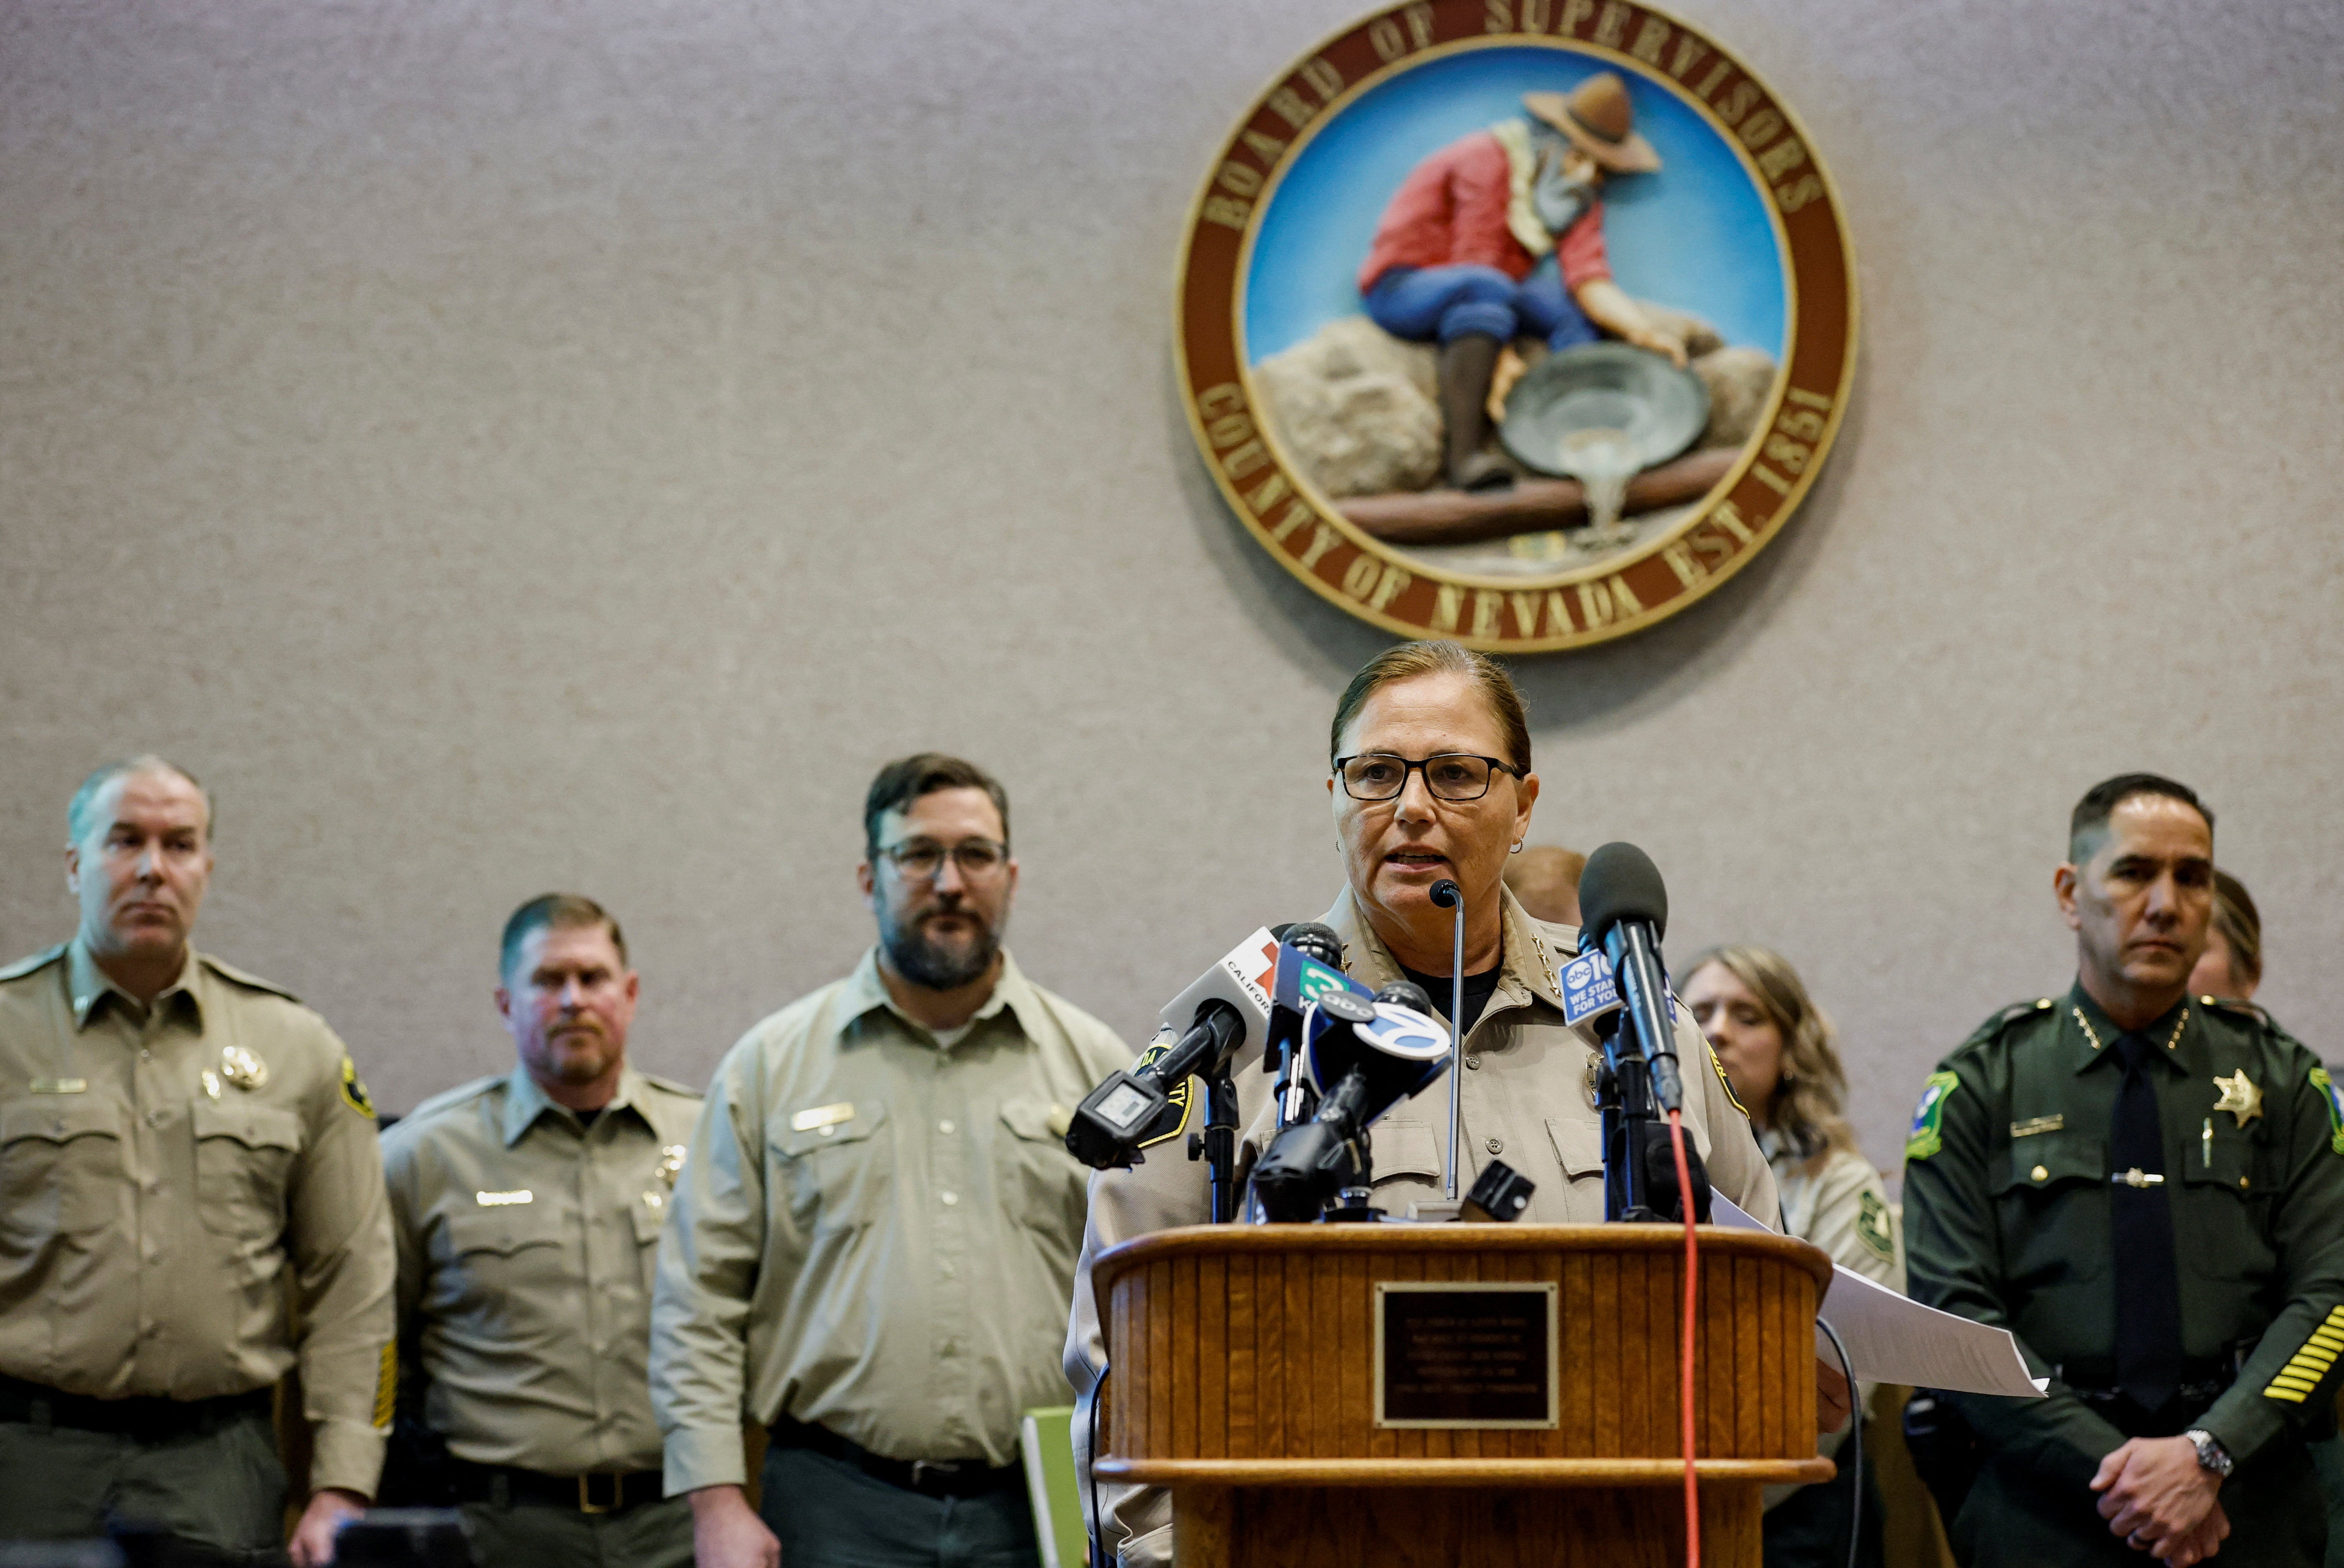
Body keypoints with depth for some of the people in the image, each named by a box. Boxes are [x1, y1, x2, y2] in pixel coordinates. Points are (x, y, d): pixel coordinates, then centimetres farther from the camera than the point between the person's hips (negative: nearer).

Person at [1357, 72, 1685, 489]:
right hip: (1402, 287, -7)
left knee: (1574, 302, -18)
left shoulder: (1582, 198, 2)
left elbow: (1590, 279, -15)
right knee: (1488, 289, -38)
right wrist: (1499, 357, -33)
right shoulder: (1489, 159, -19)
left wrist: (1641, 326, -34)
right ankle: (1465, 454, -47)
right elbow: (1477, 265, -24)